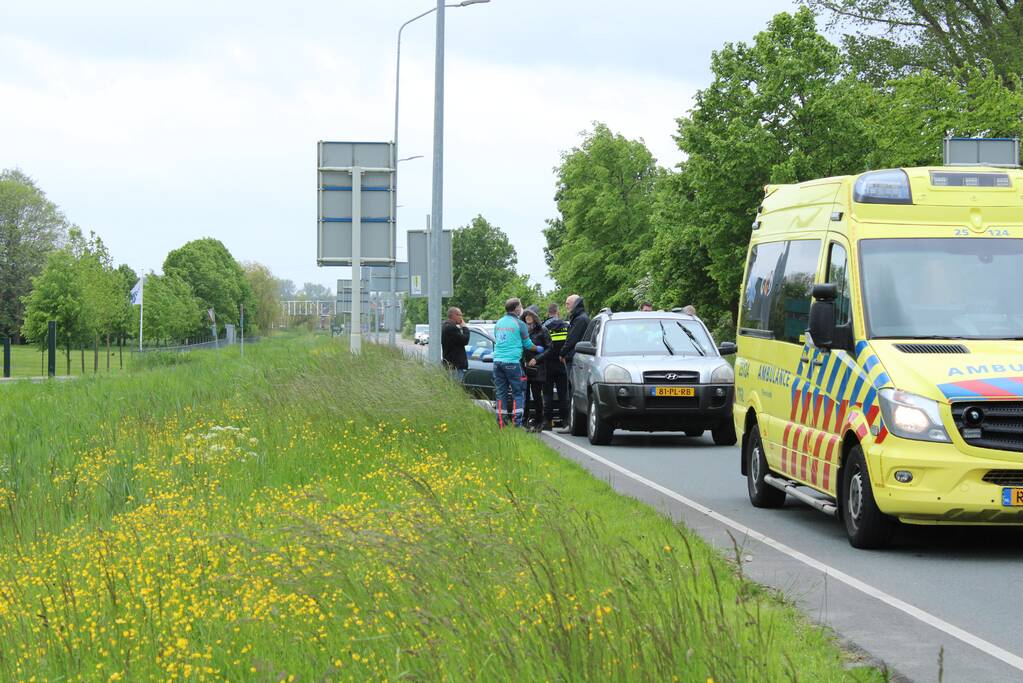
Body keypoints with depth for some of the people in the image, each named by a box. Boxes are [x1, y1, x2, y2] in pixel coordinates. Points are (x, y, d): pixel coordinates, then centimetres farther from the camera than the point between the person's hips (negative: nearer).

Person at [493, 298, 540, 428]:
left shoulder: (498, 323, 13)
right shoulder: (519, 324, -4)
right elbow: (527, 344, 4)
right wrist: (538, 349, 24)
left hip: (497, 360, 5)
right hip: (512, 362, -5)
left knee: (500, 393, 8)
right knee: (518, 393, 1)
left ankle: (500, 424, 4)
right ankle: (517, 423, -7)